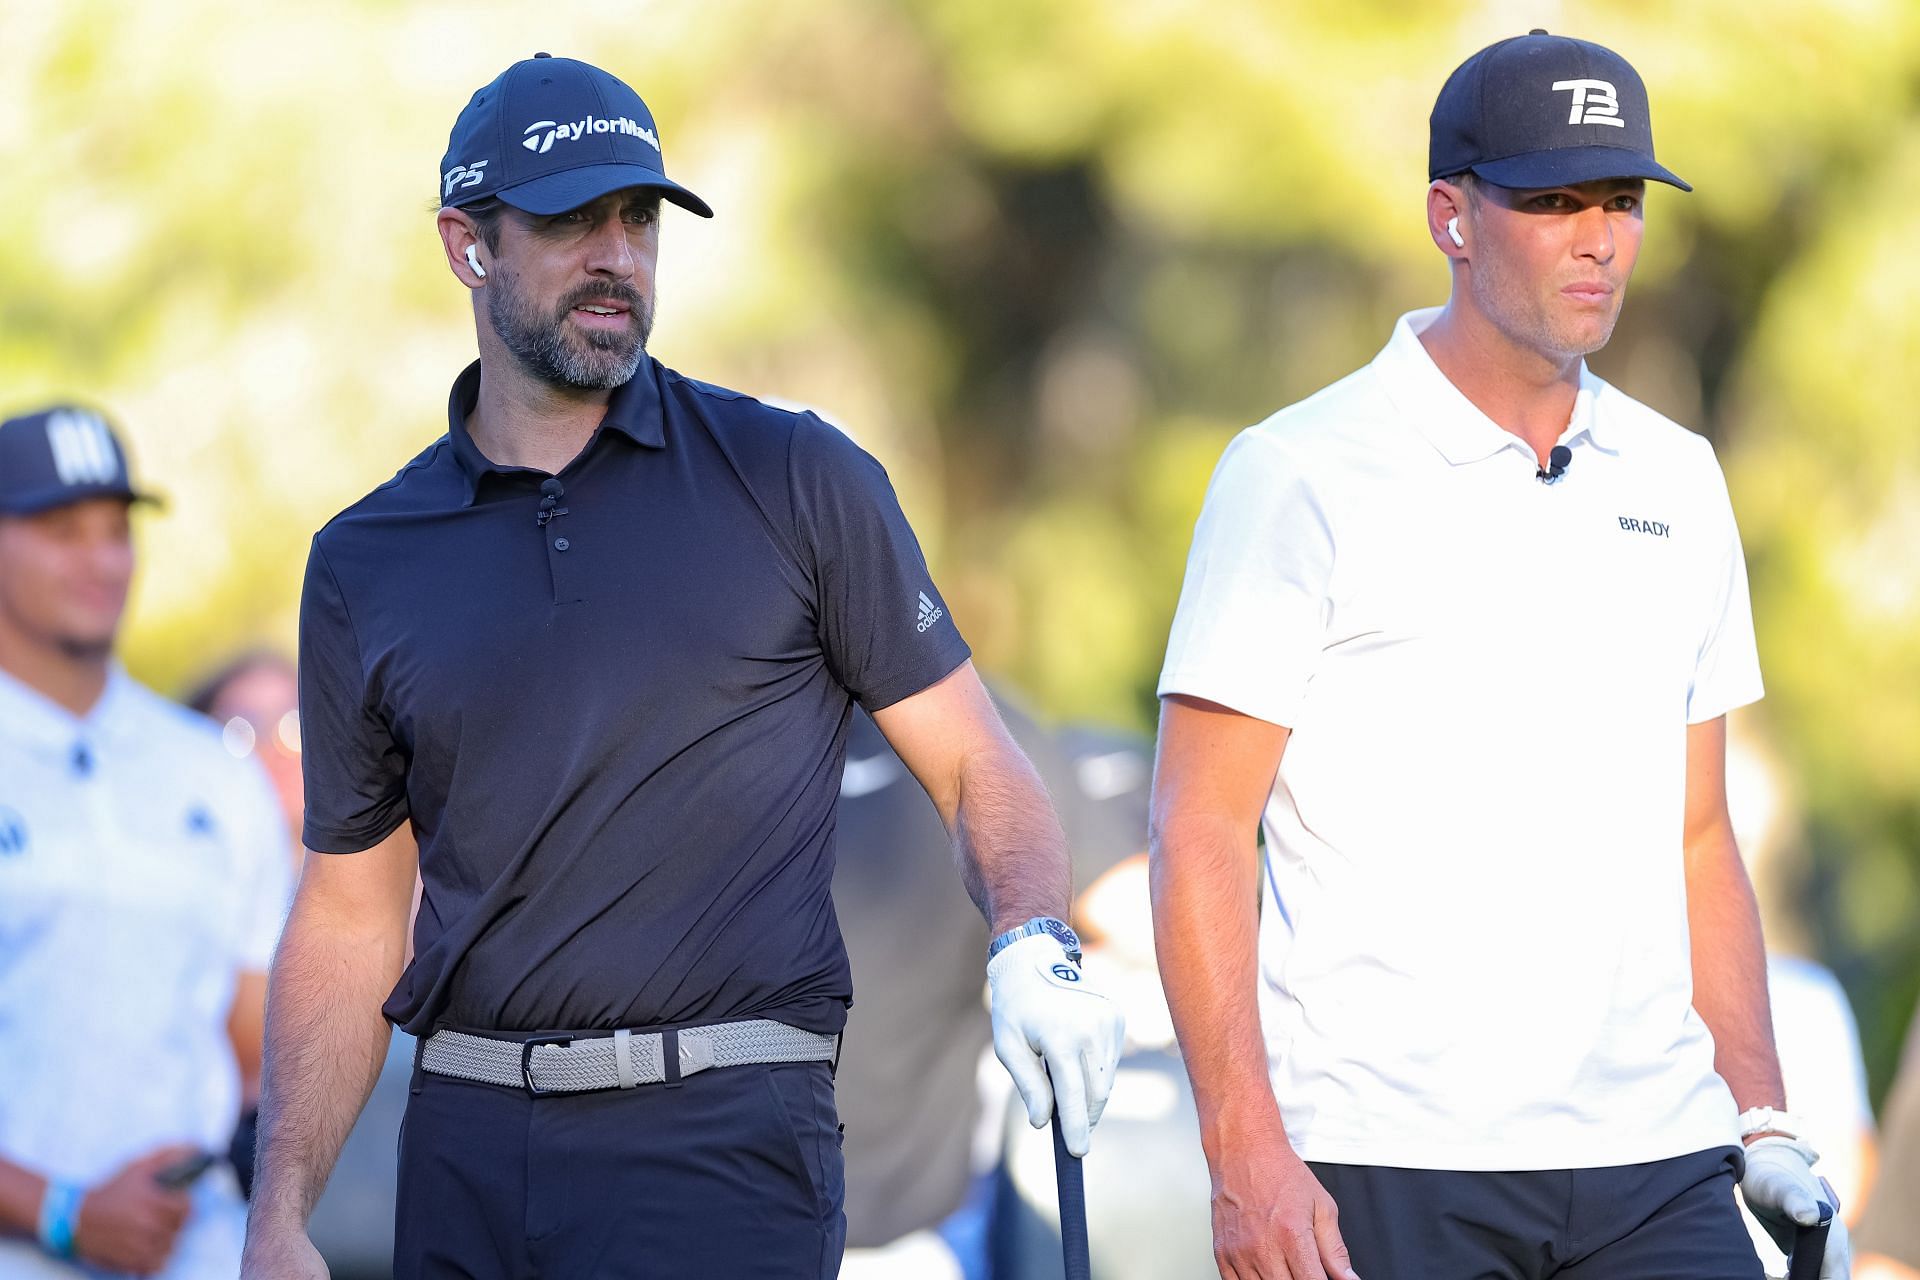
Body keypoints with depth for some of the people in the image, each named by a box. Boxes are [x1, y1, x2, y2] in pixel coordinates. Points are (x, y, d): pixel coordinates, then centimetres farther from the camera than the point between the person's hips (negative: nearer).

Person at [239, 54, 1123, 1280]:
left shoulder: (799, 479, 4)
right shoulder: (365, 564, 10)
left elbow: (977, 766, 5)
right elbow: (349, 917, 13)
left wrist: (1034, 947, -16)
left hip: (723, 1134, -3)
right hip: (466, 1152, 3)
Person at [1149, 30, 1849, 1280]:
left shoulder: (1678, 483, 14)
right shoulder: (1301, 475, -2)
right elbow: (1200, 834, -6)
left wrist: (1765, 1126, 10)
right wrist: (1245, 1151, -14)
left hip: (1655, 1171, 4)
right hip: (1378, 1173, -4)